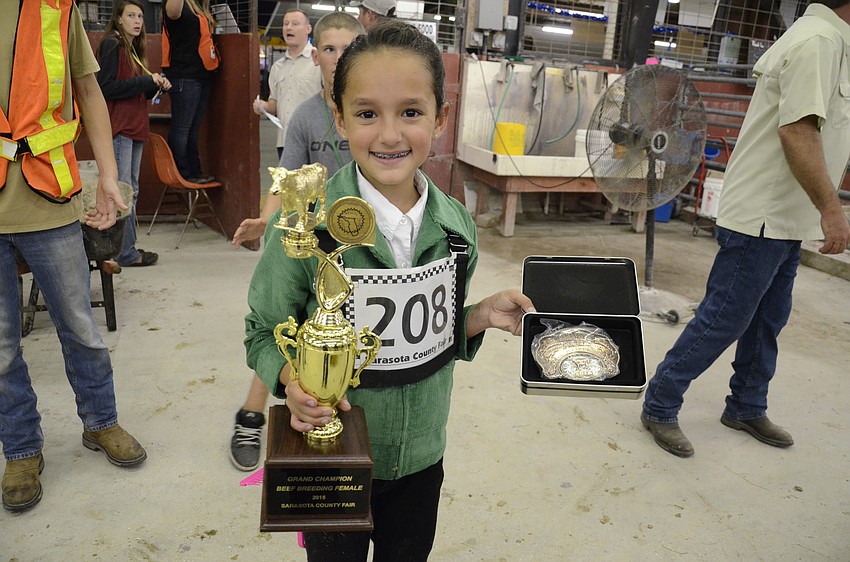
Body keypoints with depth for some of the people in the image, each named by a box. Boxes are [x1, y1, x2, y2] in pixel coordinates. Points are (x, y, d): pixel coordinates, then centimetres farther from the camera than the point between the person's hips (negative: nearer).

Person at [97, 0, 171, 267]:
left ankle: (127, 249, 18)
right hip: (119, 129, -9)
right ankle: (127, 252, -3)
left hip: (135, 128, 9)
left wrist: (157, 86, 5)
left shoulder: (133, 47, 19)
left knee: (131, 191, 11)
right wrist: (146, 81, -15)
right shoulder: (112, 45, -7)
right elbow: (106, 87, -16)